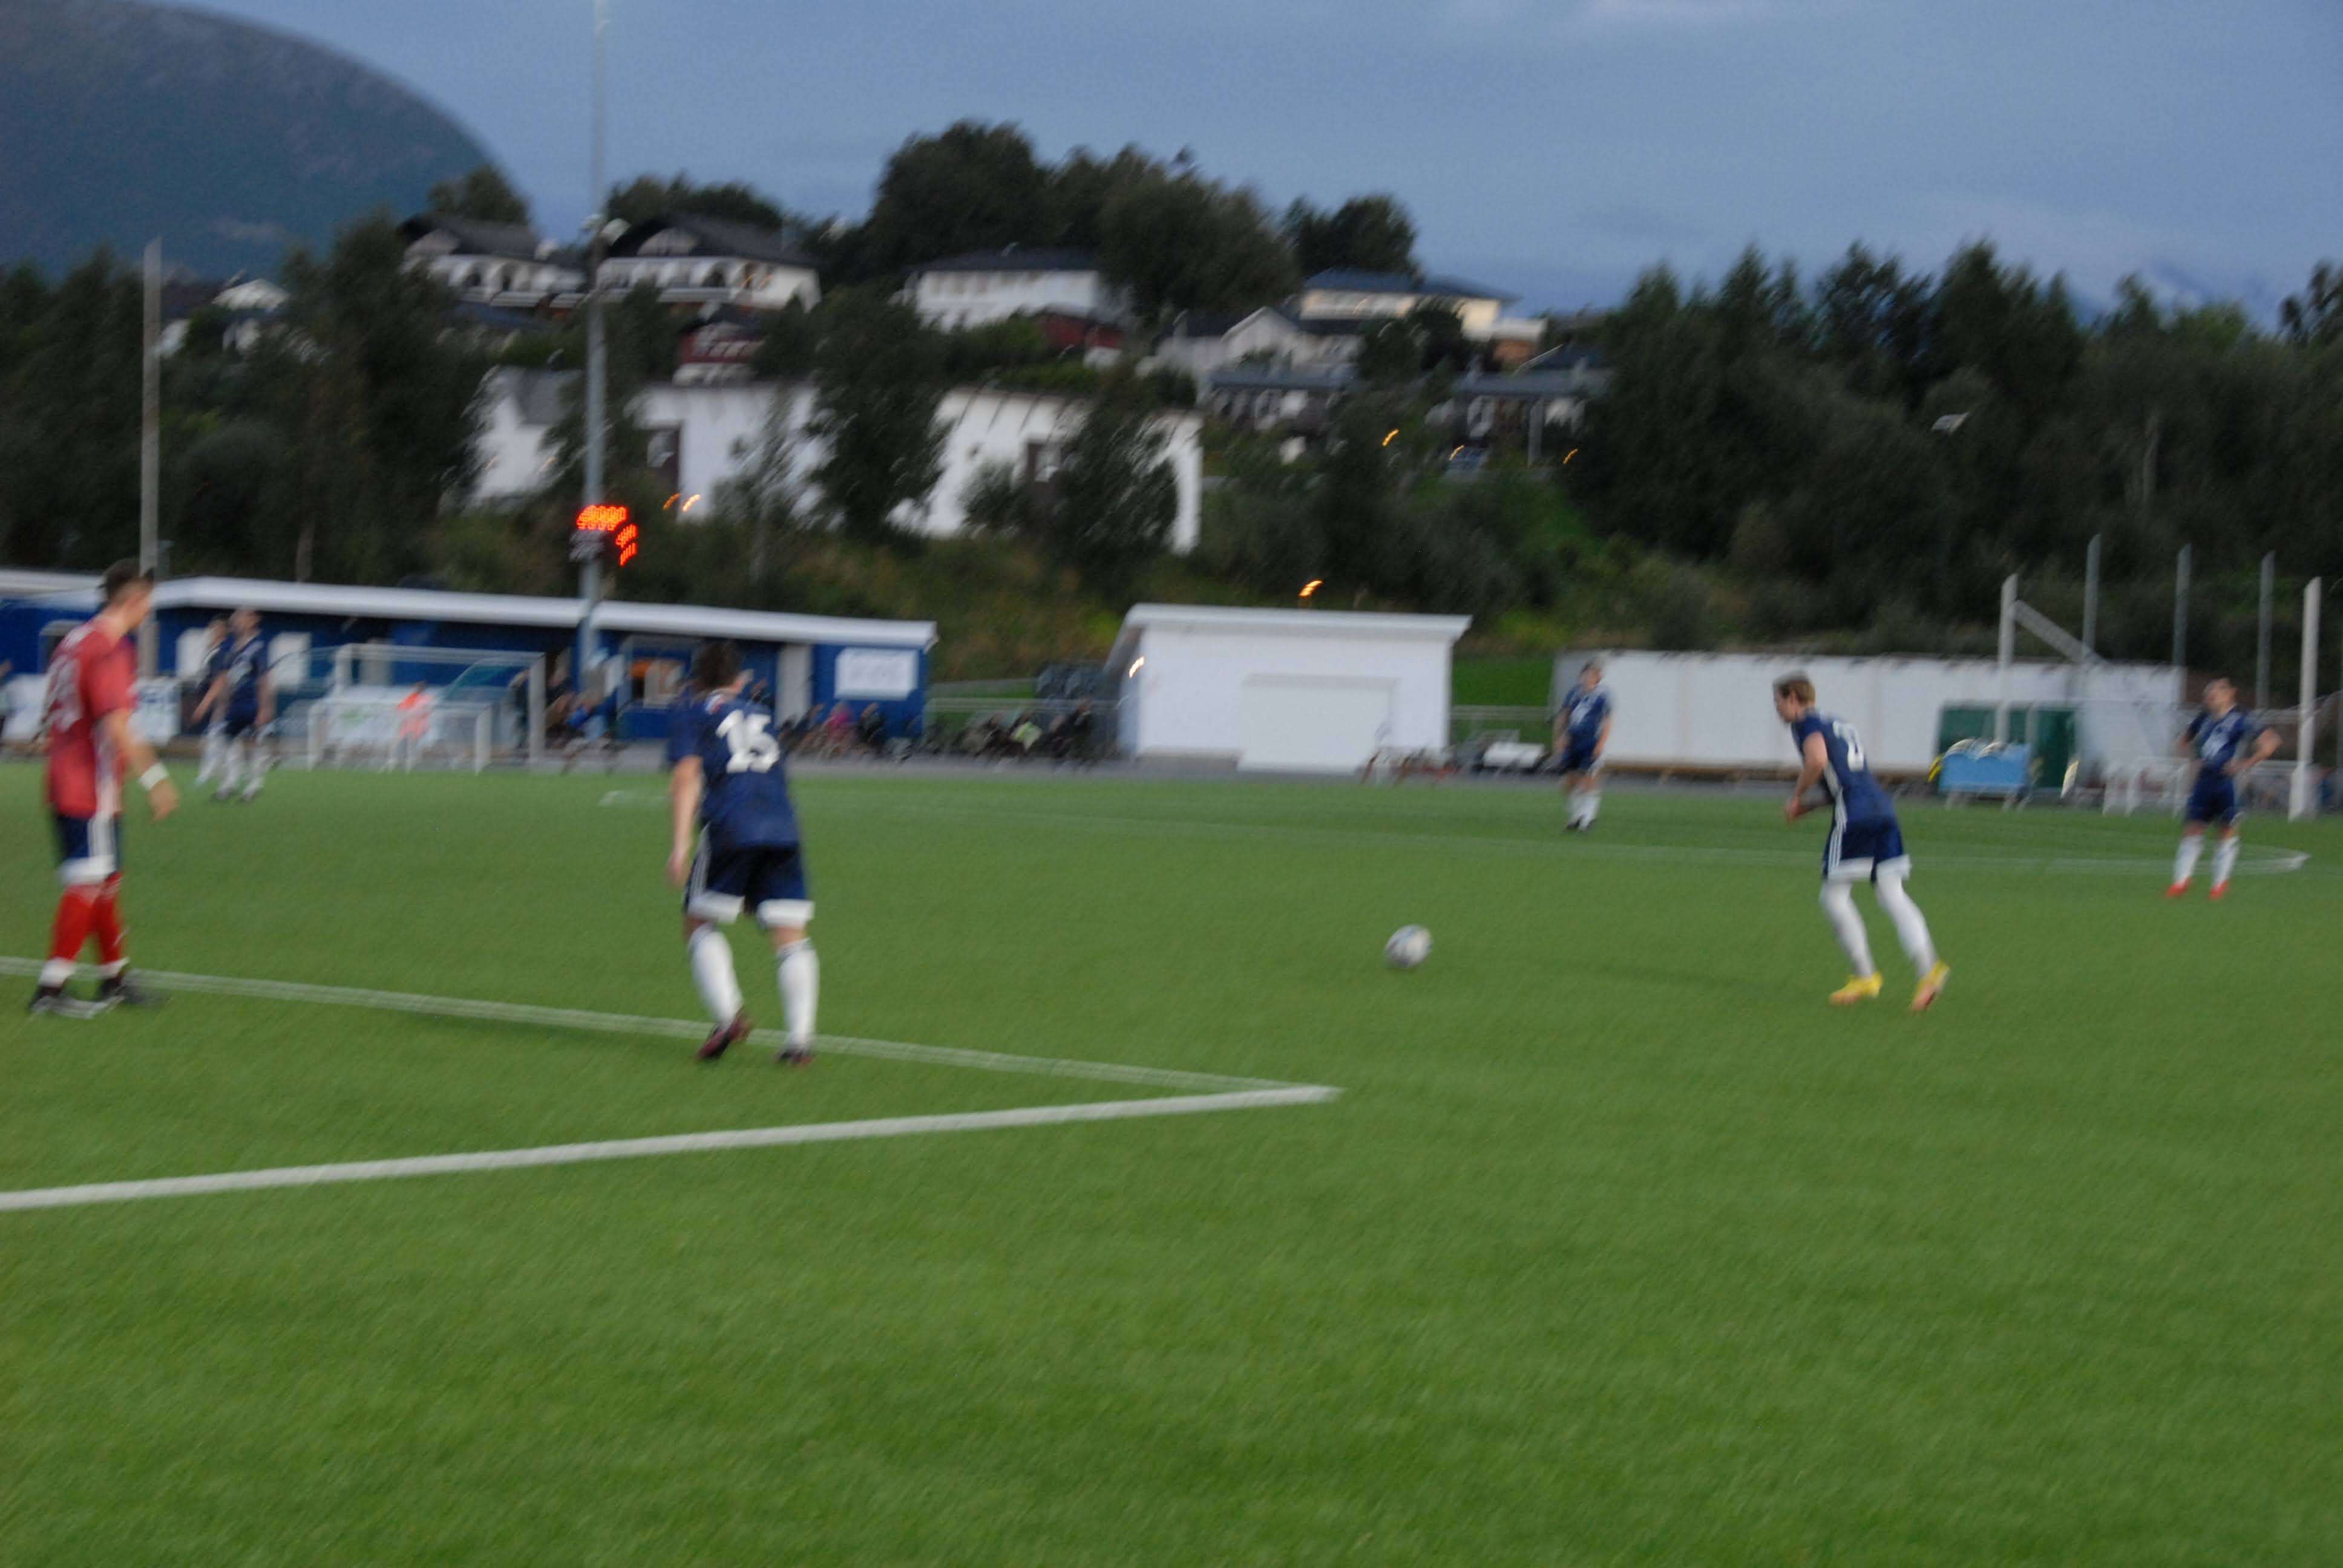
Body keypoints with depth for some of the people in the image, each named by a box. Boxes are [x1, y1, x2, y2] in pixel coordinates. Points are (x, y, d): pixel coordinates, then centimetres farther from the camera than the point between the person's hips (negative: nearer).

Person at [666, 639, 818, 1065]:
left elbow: (688, 775, -2)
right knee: (790, 937, 3)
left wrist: (681, 842, -9)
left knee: (700, 924, 10)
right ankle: (799, 1038, -9)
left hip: (730, 829, -4)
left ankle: (728, 1015, -11)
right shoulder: (761, 718, 28)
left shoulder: (693, 715, 13)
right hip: (783, 830, 4)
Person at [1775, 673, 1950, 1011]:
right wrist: (1807, 807, 24)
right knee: (1893, 895, 2)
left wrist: (1797, 797, -4)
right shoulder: (1840, 725, 29)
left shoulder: (1806, 723, 2)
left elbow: (1817, 759, -18)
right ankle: (1928, 968, -15)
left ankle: (1865, 975, 2)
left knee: (1835, 895, 2)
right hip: (1883, 809, 8)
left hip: (1853, 816, -8)